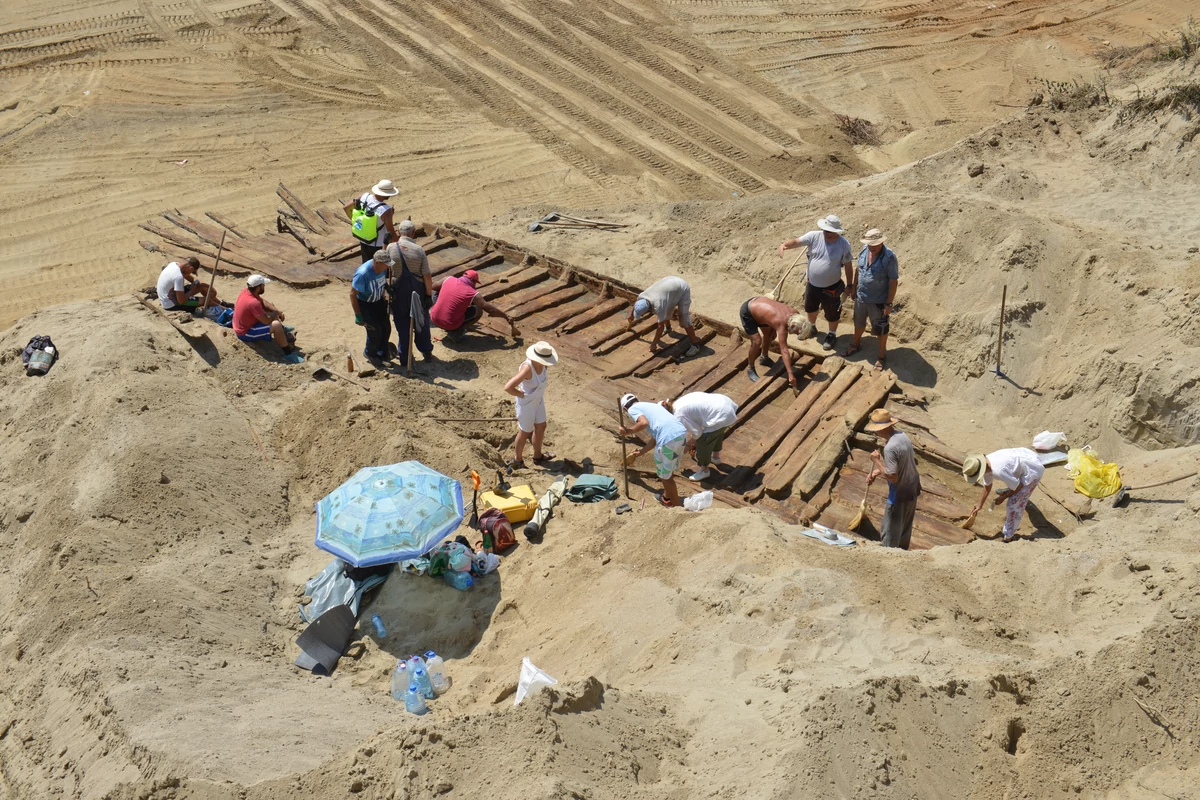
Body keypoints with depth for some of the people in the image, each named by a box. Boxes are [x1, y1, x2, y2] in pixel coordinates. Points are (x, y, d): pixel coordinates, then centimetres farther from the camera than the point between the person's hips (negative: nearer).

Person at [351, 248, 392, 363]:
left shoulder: (382, 268, -17)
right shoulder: (363, 274, -37)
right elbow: (353, 294, -27)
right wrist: (358, 315, -24)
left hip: (378, 301, 6)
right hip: (364, 303, -6)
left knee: (386, 327, 8)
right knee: (374, 330, -6)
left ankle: (382, 353, 33)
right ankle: (370, 353, 24)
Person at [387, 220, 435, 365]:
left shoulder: (391, 248, -12)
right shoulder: (419, 250, -12)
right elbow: (427, 276, -10)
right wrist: (429, 294, 1)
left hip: (399, 292, 0)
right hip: (418, 291, 0)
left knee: (402, 325, 13)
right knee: (421, 323, 19)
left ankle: (404, 357, 21)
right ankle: (426, 352, 31)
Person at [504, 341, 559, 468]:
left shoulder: (543, 364, -17)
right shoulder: (527, 368, -38)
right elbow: (508, 387, -44)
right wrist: (522, 394, -24)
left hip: (538, 400, 7)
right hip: (527, 404, -7)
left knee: (541, 427, 24)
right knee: (525, 432, 13)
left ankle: (538, 455, 48)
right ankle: (517, 460, 37)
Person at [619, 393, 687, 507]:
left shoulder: (633, 409, 11)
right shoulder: (650, 406, 34)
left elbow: (644, 423, -11)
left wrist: (627, 431, 3)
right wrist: (640, 452, 44)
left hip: (668, 438, -8)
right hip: (682, 432, 8)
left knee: (665, 474, 14)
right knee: (668, 470, 30)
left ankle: (675, 505, 24)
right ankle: (667, 496, 48)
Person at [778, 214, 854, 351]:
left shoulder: (844, 244, -19)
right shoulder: (814, 236, -16)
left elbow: (848, 266, -10)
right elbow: (797, 241, -22)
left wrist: (849, 285, -3)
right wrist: (784, 245, -44)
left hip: (831, 287, -4)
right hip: (812, 284, 4)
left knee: (832, 313, 14)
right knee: (810, 308, 27)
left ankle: (832, 334, 39)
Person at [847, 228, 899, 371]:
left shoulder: (889, 257, -26)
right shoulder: (865, 251, -8)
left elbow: (893, 281, -21)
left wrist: (889, 303, -20)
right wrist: (854, 287, 15)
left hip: (878, 301, -6)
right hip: (861, 297, 6)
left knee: (881, 329, 12)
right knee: (859, 323, 27)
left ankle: (882, 356, 30)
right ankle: (856, 344, 52)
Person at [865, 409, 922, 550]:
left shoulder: (890, 447, -30)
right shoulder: (903, 435, -3)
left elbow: (892, 477, -28)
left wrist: (877, 460, -18)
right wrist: (876, 472, 5)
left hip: (899, 494, -9)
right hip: (912, 489, 9)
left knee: (890, 532, 8)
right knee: (905, 527, 25)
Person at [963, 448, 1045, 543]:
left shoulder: (999, 470, -38)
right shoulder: (985, 463, -8)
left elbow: (1017, 486, -22)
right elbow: (987, 486, 10)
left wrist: (1003, 497, -8)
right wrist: (979, 506, 19)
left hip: (1033, 470, -9)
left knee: (1015, 503, -8)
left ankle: (1008, 537, 7)